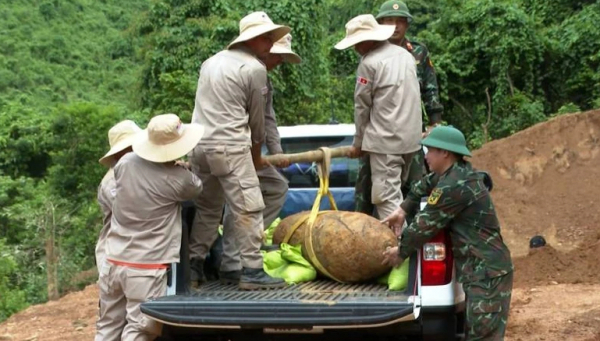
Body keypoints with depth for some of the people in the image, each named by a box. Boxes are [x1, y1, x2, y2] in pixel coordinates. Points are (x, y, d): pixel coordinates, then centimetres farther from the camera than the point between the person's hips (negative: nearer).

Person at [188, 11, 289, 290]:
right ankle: (252, 271, -5)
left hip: (199, 145, 8)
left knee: (207, 208, 18)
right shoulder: (254, 68, -4)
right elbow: (256, 117, 3)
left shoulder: (212, 61, 18)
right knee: (248, 209, -4)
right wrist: (257, 154, 19)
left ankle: (193, 265, 19)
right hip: (230, 147, -8)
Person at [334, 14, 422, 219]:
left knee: (386, 197, -6)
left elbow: (362, 106, -5)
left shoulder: (369, 62, -11)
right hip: (410, 136, 8)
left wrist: (358, 142, 7)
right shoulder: (405, 55, 12)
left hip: (386, 139, -8)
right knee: (395, 193, 16)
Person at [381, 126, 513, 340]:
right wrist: (403, 210, 19)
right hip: (483, 270, 11)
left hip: (487, 273, -11)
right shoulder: (459, 172, 12)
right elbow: (426, 185, 30)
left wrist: (402, 252, 3)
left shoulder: (453, 186, -19)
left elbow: (426, 224, -11)